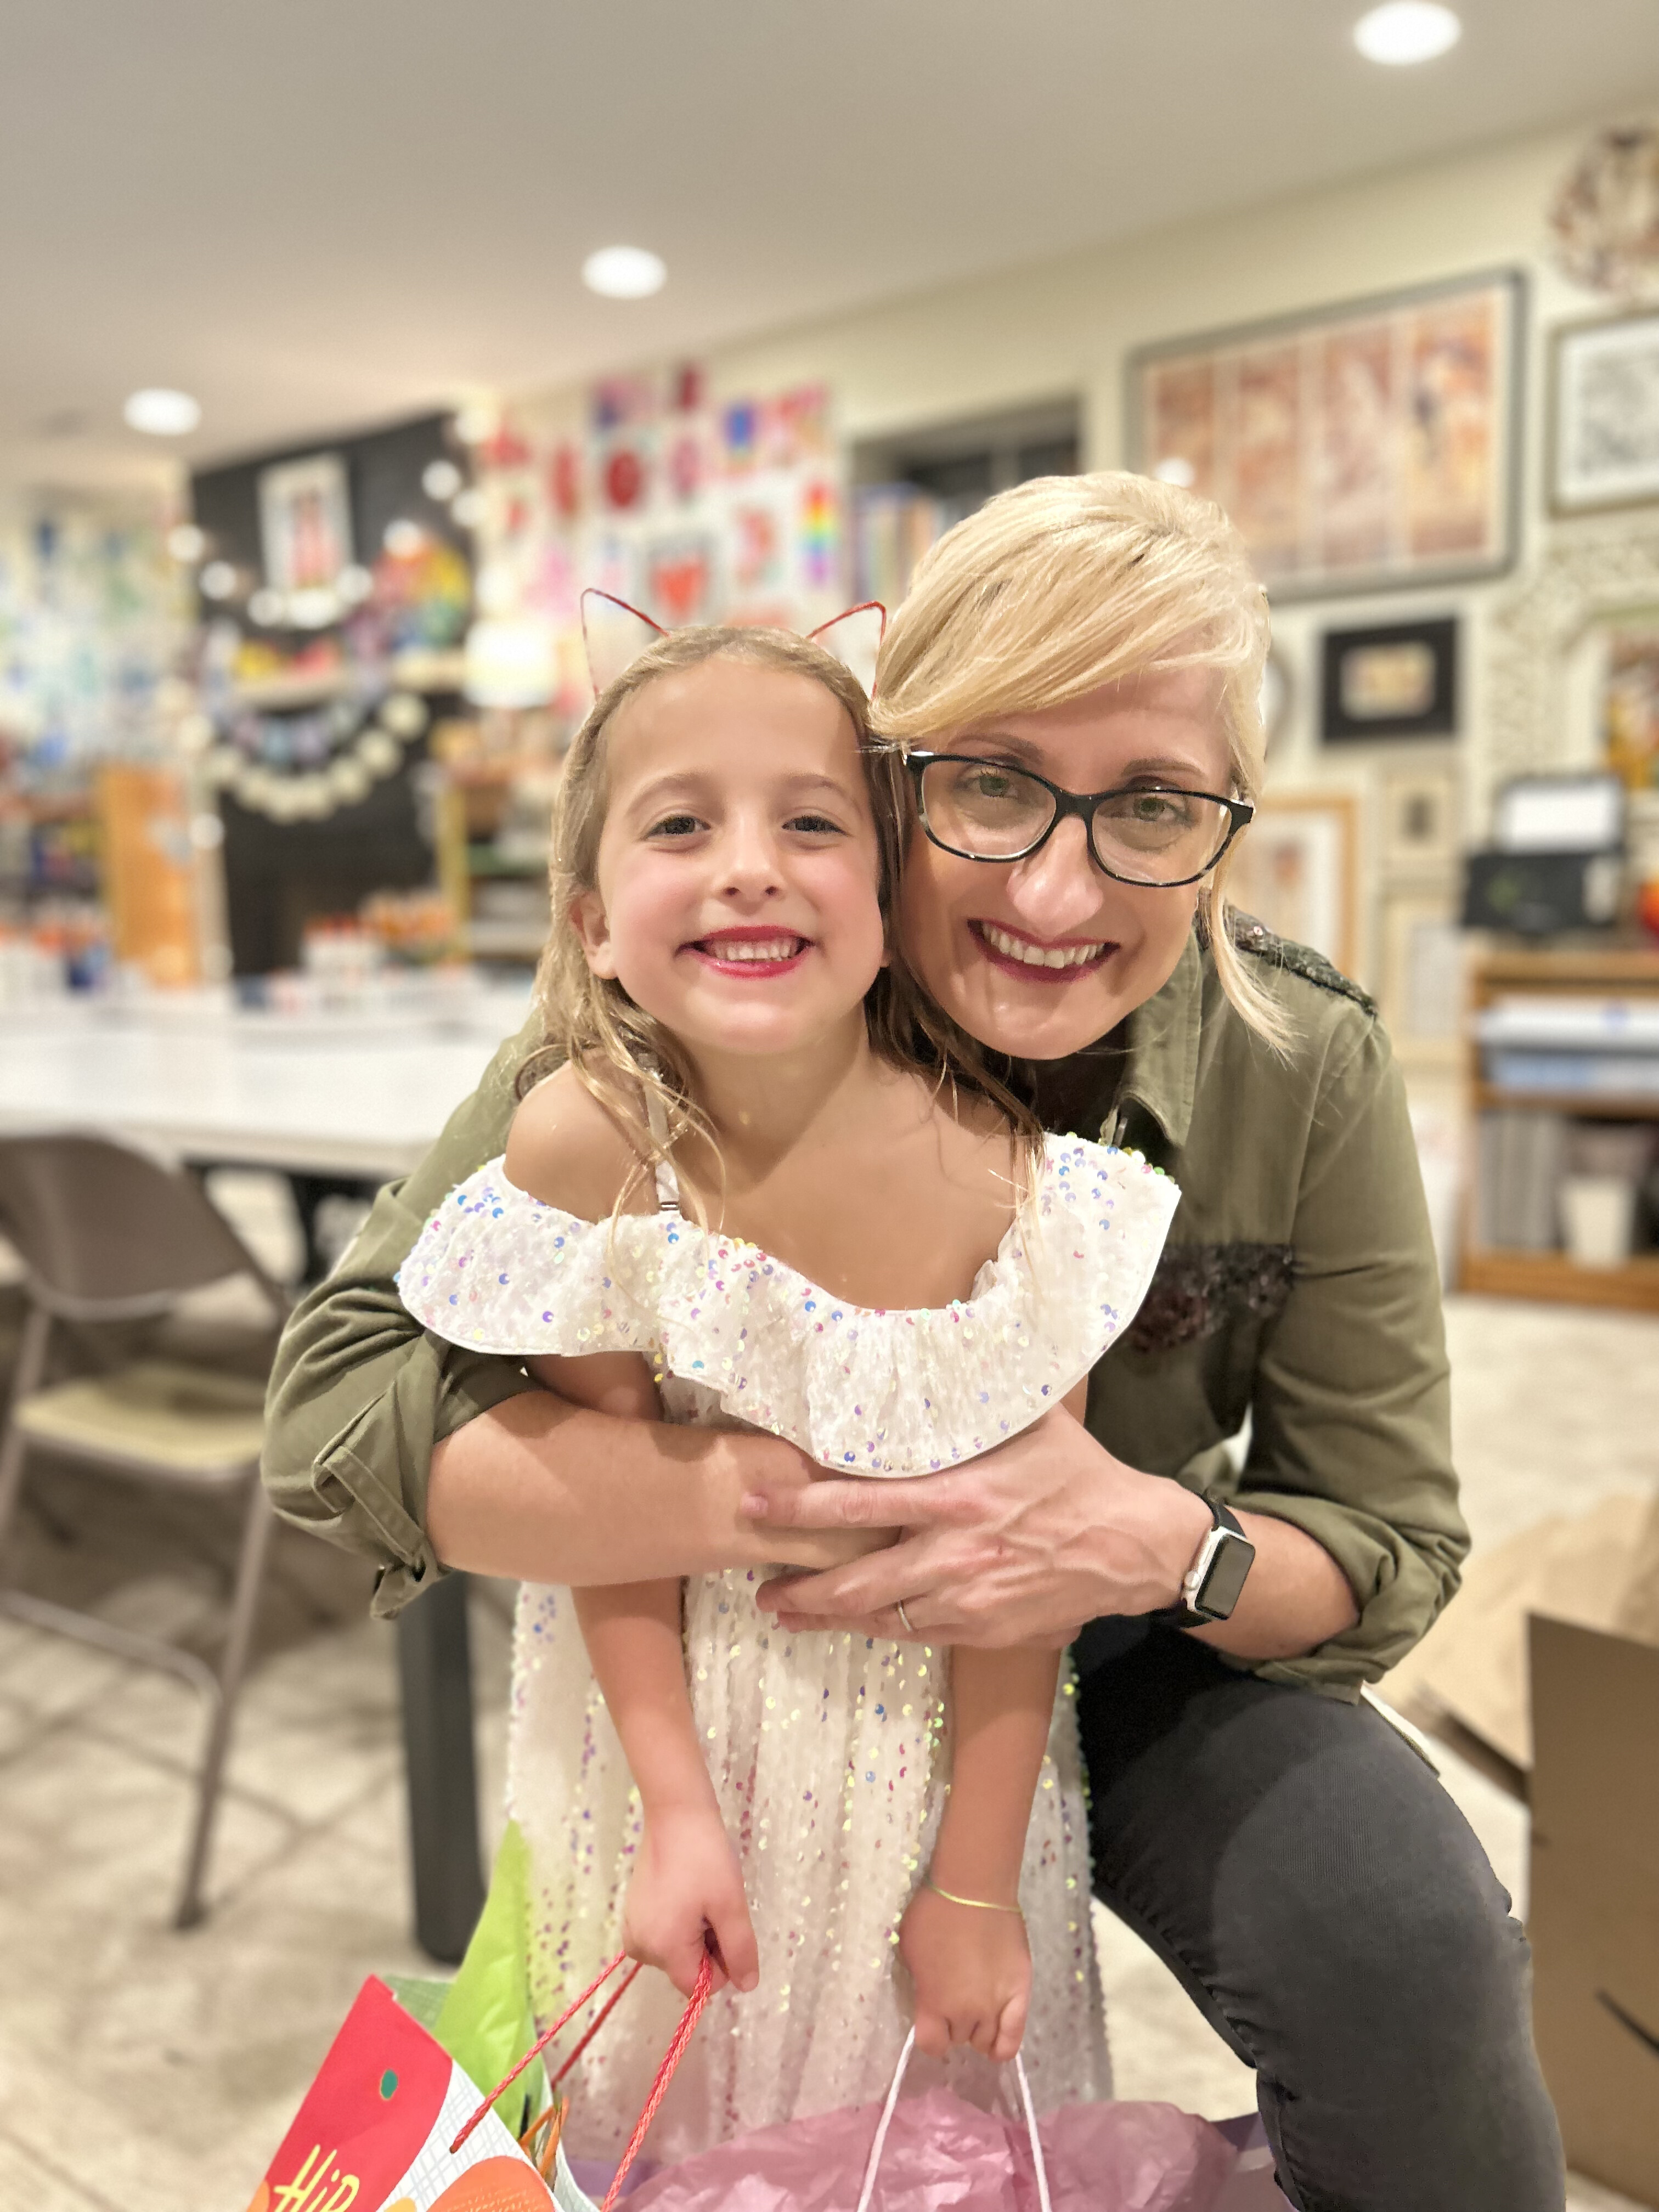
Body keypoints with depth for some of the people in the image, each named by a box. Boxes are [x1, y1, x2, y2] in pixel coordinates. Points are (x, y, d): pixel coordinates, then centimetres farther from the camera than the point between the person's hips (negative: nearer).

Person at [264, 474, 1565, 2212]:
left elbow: (1389, 1547, -10)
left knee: (1407, 1939, -22)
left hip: (1123, 1665, 2)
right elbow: (339, 1404, -28)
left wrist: (1162, 1545, -34)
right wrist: (793, 1495, -39)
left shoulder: (1309, 1072, -18)